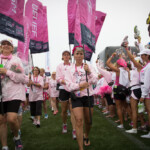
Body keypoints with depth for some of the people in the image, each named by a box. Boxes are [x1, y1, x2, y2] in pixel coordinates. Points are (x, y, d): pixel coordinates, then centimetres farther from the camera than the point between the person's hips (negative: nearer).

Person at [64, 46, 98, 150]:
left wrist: (89, 72, -21)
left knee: (88, 121, 12)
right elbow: (68, 85, -4)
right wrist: (79, 85, -20)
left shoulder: (89, 67, 5)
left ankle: (86, 136, 43)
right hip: (76, 97, -1)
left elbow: (95, 81, -5)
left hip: (88, 96, 1)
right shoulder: (70, 69, 5)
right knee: (79, 121, -11)